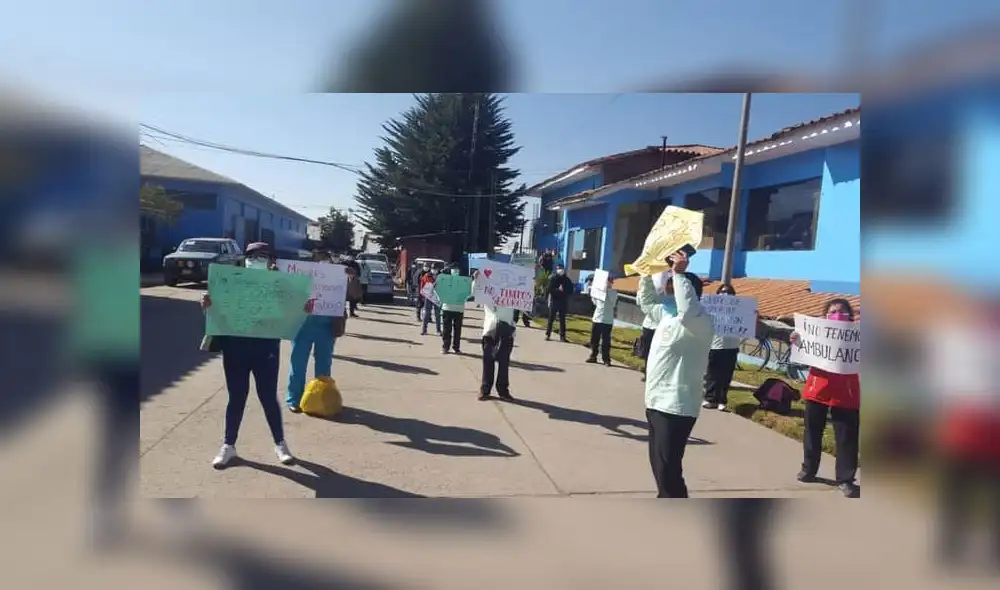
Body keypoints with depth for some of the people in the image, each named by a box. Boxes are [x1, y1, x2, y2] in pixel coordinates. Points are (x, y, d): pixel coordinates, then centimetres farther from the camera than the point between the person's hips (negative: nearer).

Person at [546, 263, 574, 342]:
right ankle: (547, 334, 8)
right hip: (554, 301, -2)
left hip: (563, 302, 2)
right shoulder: (553, 278, -1)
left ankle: (562, 336, 7)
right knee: (551, 319, 1)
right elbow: (549, 289, -9)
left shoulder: (566, 279, 7)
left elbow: (570, 290, 6)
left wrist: (564, 290, -12)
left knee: (562, 320, 4)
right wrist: (558, 290, -20)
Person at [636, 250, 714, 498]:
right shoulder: (667, 316, 12)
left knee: (668, 469, -9)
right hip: (656, 402, 10)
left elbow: (689, 311, -37)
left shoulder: (701, 323, -15)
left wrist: (679, 274, -29)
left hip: (676, 408, -10)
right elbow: (646, 300, 27)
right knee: (658, 463, 20)